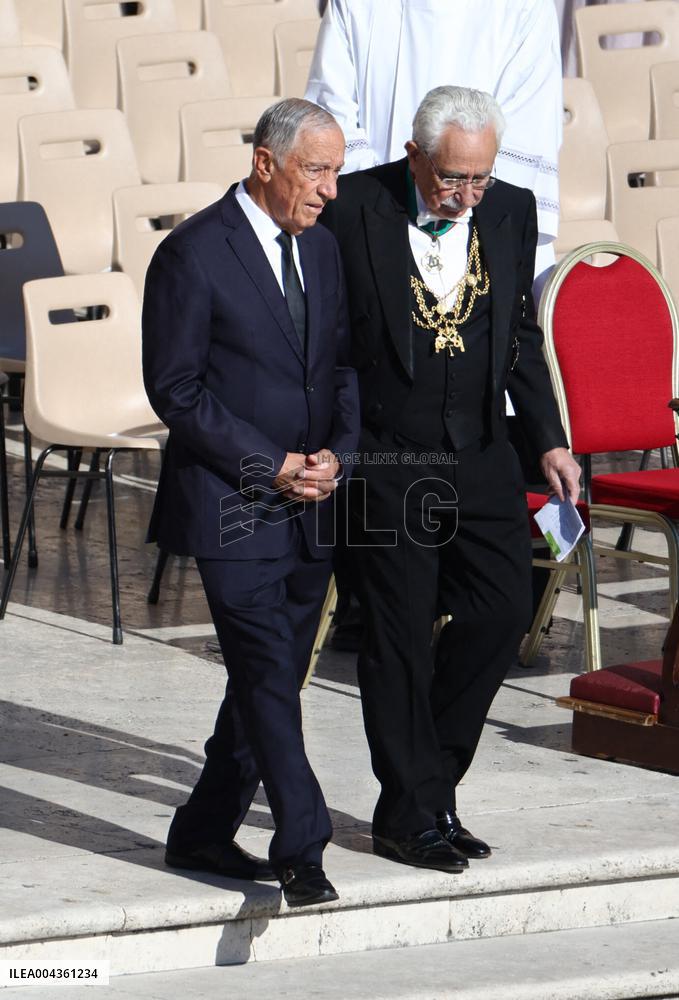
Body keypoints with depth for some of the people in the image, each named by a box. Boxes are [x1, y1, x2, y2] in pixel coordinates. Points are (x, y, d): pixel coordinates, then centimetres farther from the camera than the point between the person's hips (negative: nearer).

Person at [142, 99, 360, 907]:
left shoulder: (322, 248, 10)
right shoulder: (192, 255, -11)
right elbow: (174, 388, -11)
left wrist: (337, 450, -3)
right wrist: (270, 466, -14)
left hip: (310, 509, 7)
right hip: (231, 507, -7)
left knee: (270, 680, 10)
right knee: (267, 678, -11)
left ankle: (203, 834, 21)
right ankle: (300, 850, -9)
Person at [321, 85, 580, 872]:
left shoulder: (511, 213, 4)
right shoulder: (352, 210, -11)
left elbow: (521, 335, 13)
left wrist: (548, 440, 6)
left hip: (481, 457, 5)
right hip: (388, 460, -4)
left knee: (502, 610, 0)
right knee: (399, 635, 0)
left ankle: (429, 774, 18)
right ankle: (410, 816, 10)